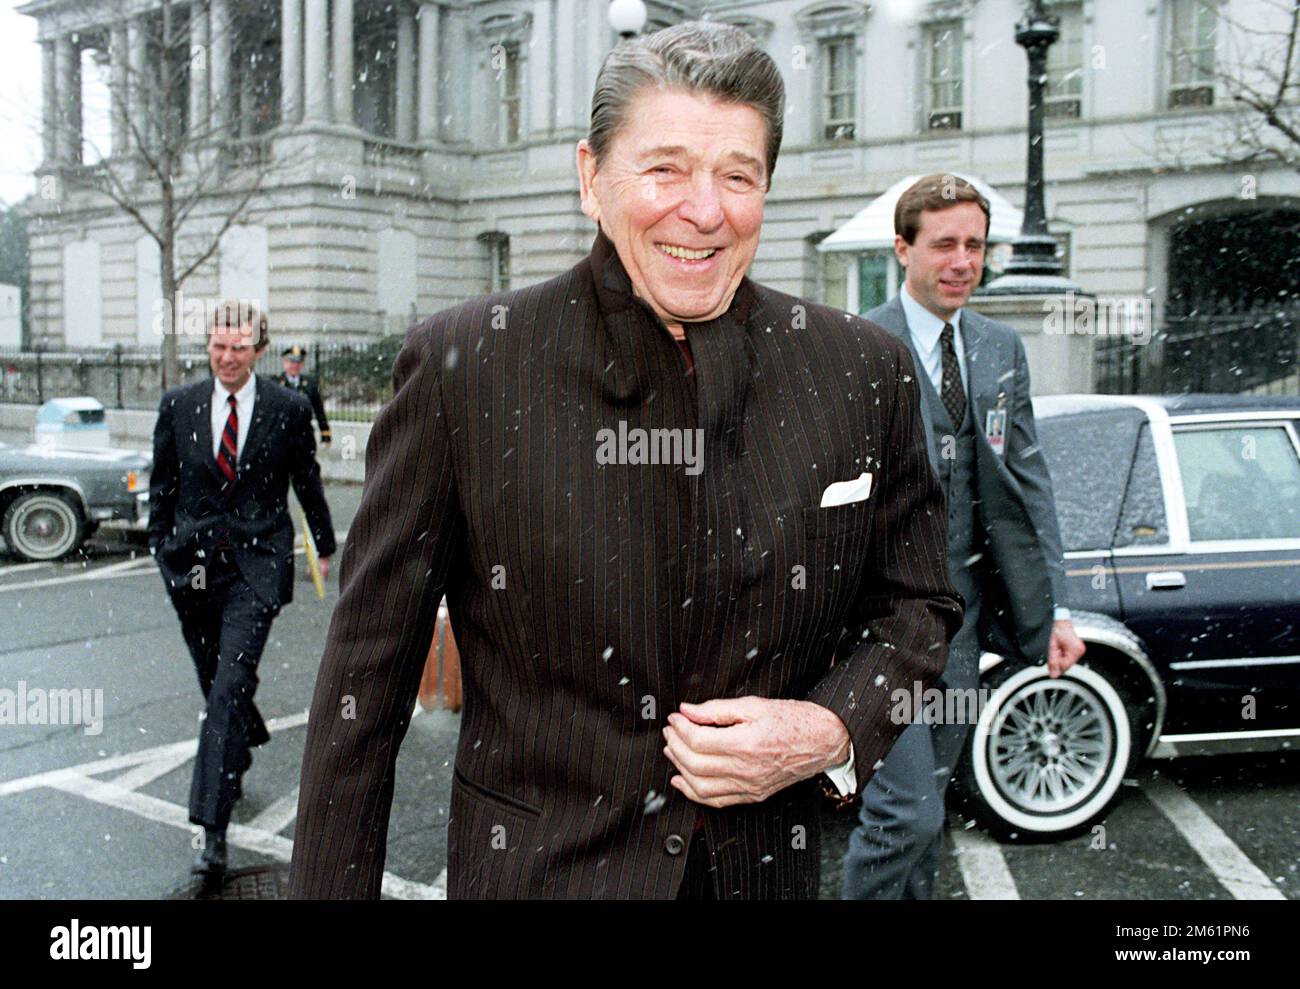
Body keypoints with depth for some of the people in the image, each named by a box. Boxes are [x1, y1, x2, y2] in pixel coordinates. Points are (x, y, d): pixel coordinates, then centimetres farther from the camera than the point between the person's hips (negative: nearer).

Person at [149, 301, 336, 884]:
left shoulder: (289, 410, -1)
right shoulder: (177, 406, 4)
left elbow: (307, 483, 11)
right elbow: (162, 485, 13)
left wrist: (324, 546, 20)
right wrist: (161, 547, 11)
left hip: (256, 564, -3)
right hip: (193, 562, 3)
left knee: (230, 686, -13)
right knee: (214, 682, 16)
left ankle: (212, 829, -11)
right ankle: (242, 748, 48)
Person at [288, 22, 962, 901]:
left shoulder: (866, 372, -5)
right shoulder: (460, 366, -11)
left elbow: (920, 607, 6)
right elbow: (367, 675, -8)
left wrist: (833, 731, -11)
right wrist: (327, 885, -7)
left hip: (773, 867, 2)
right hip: (531, 868, -1)